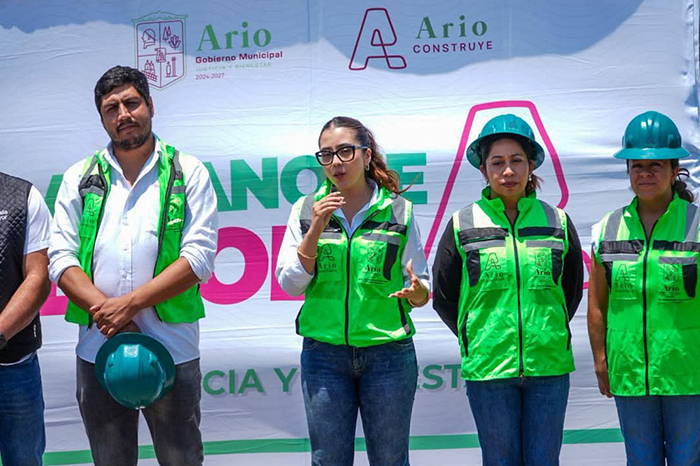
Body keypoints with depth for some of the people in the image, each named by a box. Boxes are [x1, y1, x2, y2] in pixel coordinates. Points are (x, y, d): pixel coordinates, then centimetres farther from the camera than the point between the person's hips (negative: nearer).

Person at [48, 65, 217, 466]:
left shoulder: (189, 173, 2)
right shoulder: (79, 178, 9)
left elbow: (199, 257, -7)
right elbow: (61, 259, 2)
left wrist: (130, 303, -16)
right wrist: (104, 309, -14)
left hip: (171, 347, -2)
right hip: (97, 348, 2)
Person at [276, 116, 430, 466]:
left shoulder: (399, 211, 1)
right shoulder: (306, 210, 5)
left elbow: (423, 289, 5)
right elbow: (289, 283, -1)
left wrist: (416, 291, -19)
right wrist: (315, 230, -11)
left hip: (388, 352, -1)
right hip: (324, 352, 1)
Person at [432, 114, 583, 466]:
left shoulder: (557, 222, 5)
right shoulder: (463, 226, 0)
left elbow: (572, 290, 17)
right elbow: (443, 295, 8)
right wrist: (476, 340, 10)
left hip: (550, 367, 1)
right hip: (487, 369, -1)